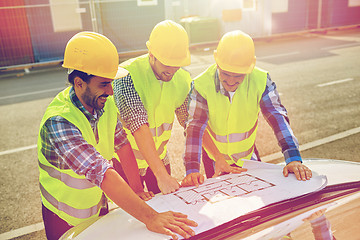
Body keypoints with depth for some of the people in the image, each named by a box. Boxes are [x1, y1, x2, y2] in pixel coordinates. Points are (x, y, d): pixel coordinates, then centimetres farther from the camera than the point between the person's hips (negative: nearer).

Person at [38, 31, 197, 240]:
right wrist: (150, 217, -47)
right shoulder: (59, 121, -34)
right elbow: (100, 172, -43)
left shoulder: (105, 104, -12)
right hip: (65, 220, -5)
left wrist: (137, 189, -11)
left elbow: (122, 143, -4)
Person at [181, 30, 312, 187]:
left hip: (248, 155, 2)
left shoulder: (261, 81, -22)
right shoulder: (201, 85, -28)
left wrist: (294, 159, -35)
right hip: (214, 157, -2)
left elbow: (278, 117, -25)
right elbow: (194, 127, -34)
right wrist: (192, 170, -44)